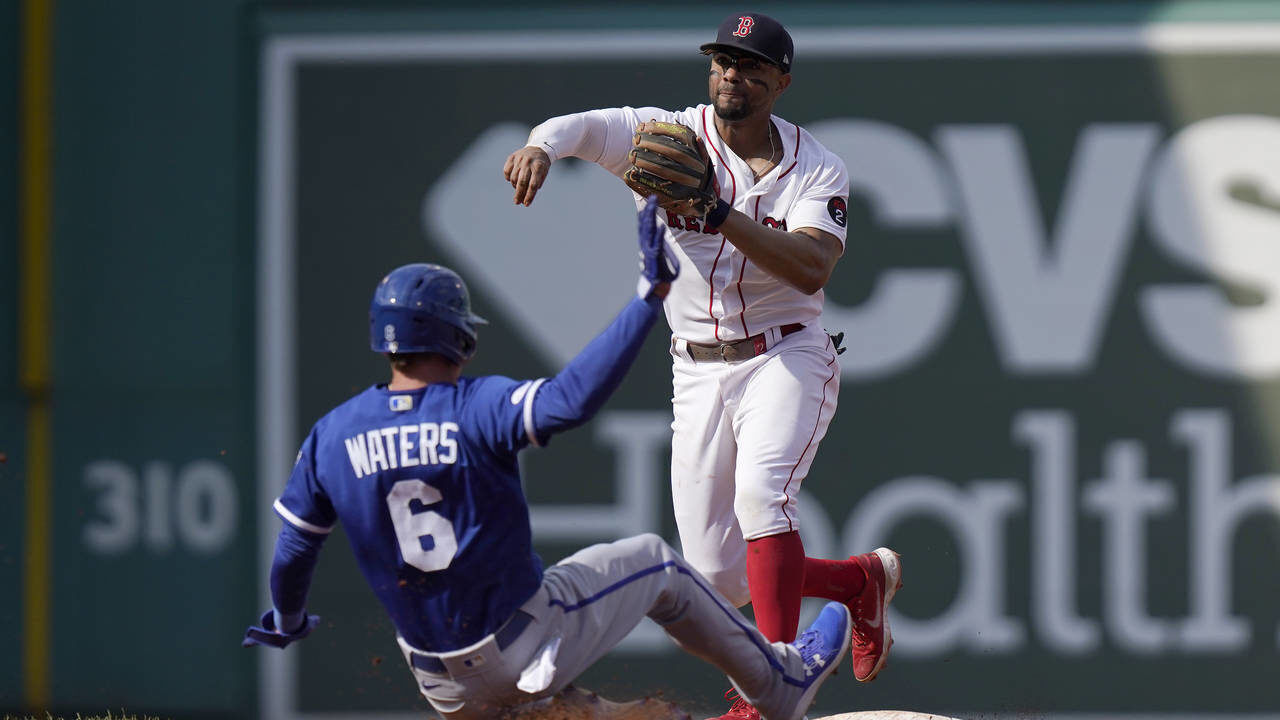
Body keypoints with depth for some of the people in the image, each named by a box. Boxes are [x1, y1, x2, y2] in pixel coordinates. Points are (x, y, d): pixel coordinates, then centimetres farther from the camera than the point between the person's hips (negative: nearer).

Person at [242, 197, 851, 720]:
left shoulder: (332, 436, -4)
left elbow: (291, 554, 4)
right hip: (527, 652, -4)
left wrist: (287, 621, 26)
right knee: (653, 564, 20)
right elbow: (574, 397, -36)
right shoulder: (478, 408, -19)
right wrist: (649, 295, -33)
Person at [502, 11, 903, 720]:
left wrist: (718, 213, -34)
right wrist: (542, 145, -45)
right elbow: (577, 127, -20)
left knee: (760, 492, -31)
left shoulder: (817, 170, -7)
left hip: (786, 358, -3)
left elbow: (811, 268, -24)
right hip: (698, 370, 3)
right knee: (720, 575, 2)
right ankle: (863, 578, 29)